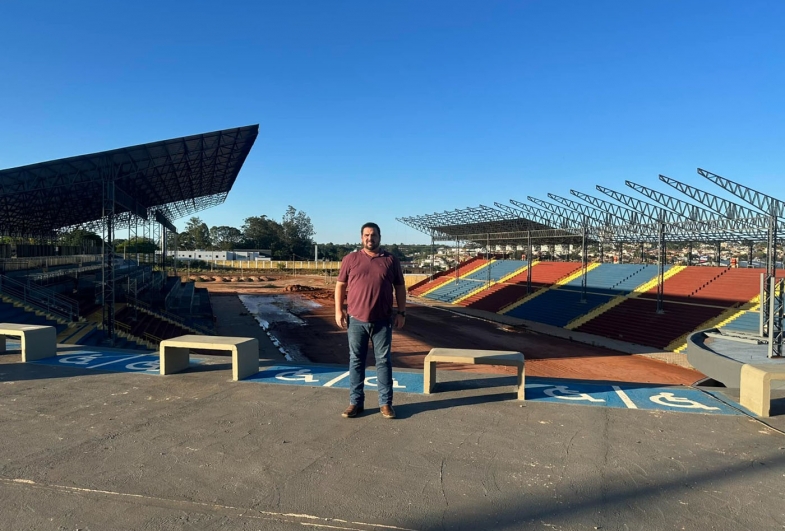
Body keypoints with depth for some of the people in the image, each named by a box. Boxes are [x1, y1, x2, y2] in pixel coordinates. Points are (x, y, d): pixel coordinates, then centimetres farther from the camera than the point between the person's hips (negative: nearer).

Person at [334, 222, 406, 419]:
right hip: (356, 320, 0)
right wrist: (338, 310, -3)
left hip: (382, 321, 0)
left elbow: (400, 287, 8)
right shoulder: (350, 259, 3)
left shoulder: (391, 260, 4)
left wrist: (401, 312, 2)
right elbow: (340, 285, 6)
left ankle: (386, 403, 16)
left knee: (383, 361, 6)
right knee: (356, 361, 7)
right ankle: (356, 402, 18)